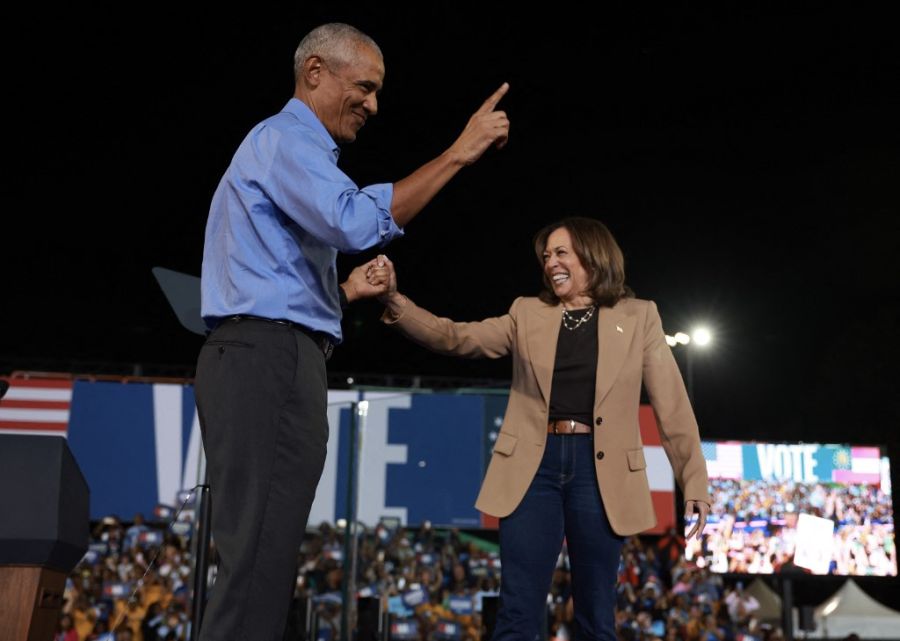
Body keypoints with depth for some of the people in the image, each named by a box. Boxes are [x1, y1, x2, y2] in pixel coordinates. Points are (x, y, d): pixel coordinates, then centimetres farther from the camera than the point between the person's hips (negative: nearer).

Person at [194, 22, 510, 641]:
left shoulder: (286, 146, 28)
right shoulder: (285, 137, -3)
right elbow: (356, 221, -24)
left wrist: (347, 290, 18)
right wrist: (458, 153, -19)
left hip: (269, 360, 11)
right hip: (269, 361, -10)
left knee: (262, 557, 11)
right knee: (261, 559, -11)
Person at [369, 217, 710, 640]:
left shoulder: (638, 316, 9)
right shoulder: (528, 313, 14)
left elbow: (672, 404, 5)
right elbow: (454, 337, 5)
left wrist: (694, 483, -1)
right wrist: (394, 299, -10)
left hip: (600, 469, -1)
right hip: (535, 465, 1)